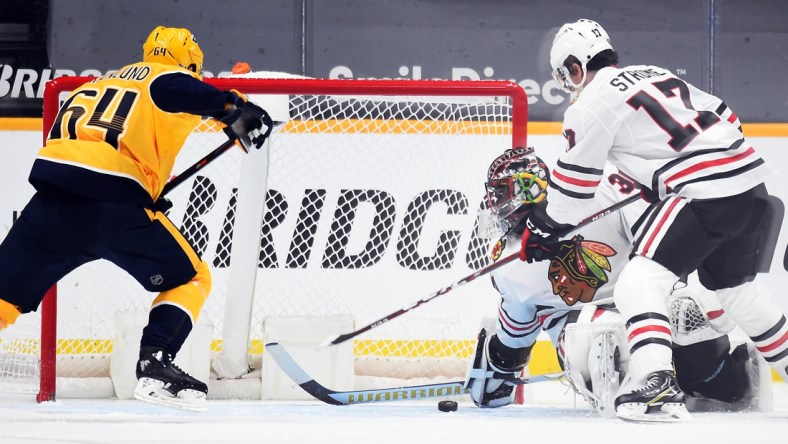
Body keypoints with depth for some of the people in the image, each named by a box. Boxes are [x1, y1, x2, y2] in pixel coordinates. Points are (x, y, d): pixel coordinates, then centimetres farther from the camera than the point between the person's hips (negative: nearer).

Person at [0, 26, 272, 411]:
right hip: (112, 201, -5)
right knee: (191, 279, 11)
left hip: (52, 194, 6)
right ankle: (153, 368, -5)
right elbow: (183, 90, -5)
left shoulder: (96, 83, 33)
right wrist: (234, 109, -10)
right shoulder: (168, 77, 15)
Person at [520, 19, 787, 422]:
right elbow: (724, 116, 24)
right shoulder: (653, 73, 23)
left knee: (639, 283, -10)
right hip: (752, 180, 9)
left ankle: (655, 386, -27)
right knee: (734, 286, 27)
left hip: (705, 192, -9)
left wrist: (541, 227, 19)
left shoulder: (592, 103, 0)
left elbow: (575, 181, 4)